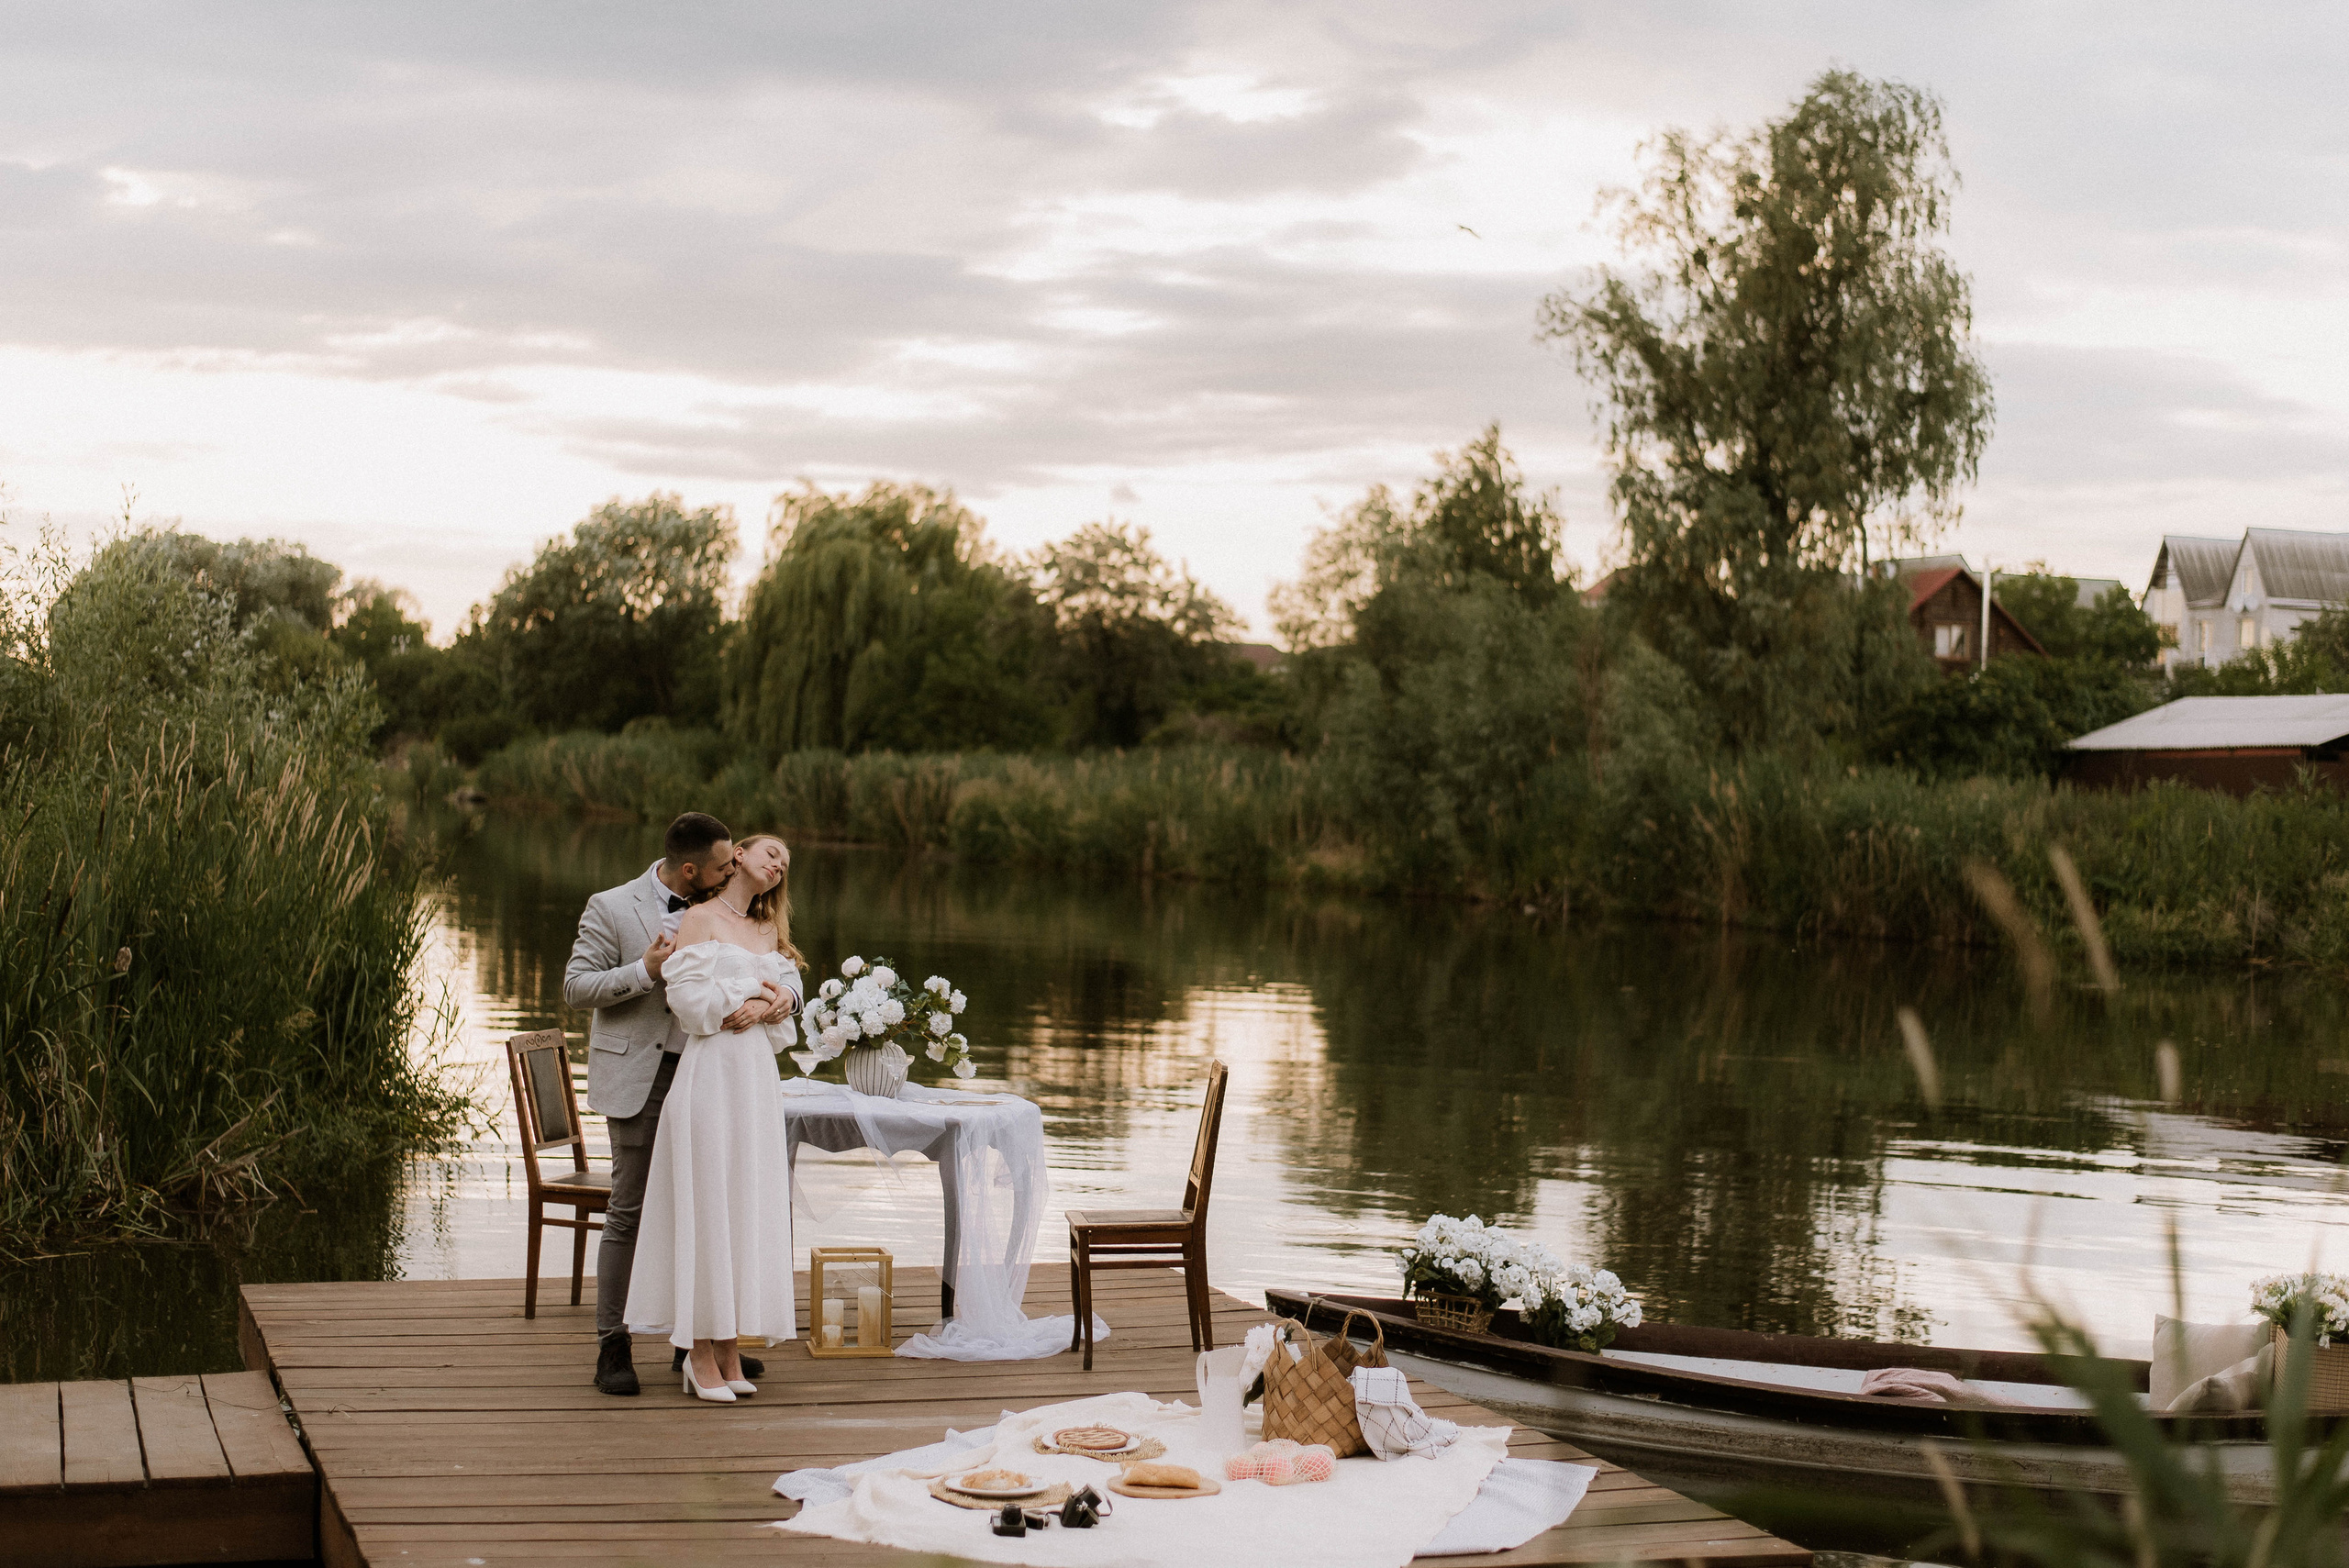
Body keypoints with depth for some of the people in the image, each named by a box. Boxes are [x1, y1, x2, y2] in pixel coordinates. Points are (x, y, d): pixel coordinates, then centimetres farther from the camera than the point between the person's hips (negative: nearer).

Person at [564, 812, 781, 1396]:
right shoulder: (611, 908, -5)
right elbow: (575, 987, -7)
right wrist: (646, 970, -19)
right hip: (639, 1078, -5)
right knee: (630, 1211, -3)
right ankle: (613, 1347, 3)